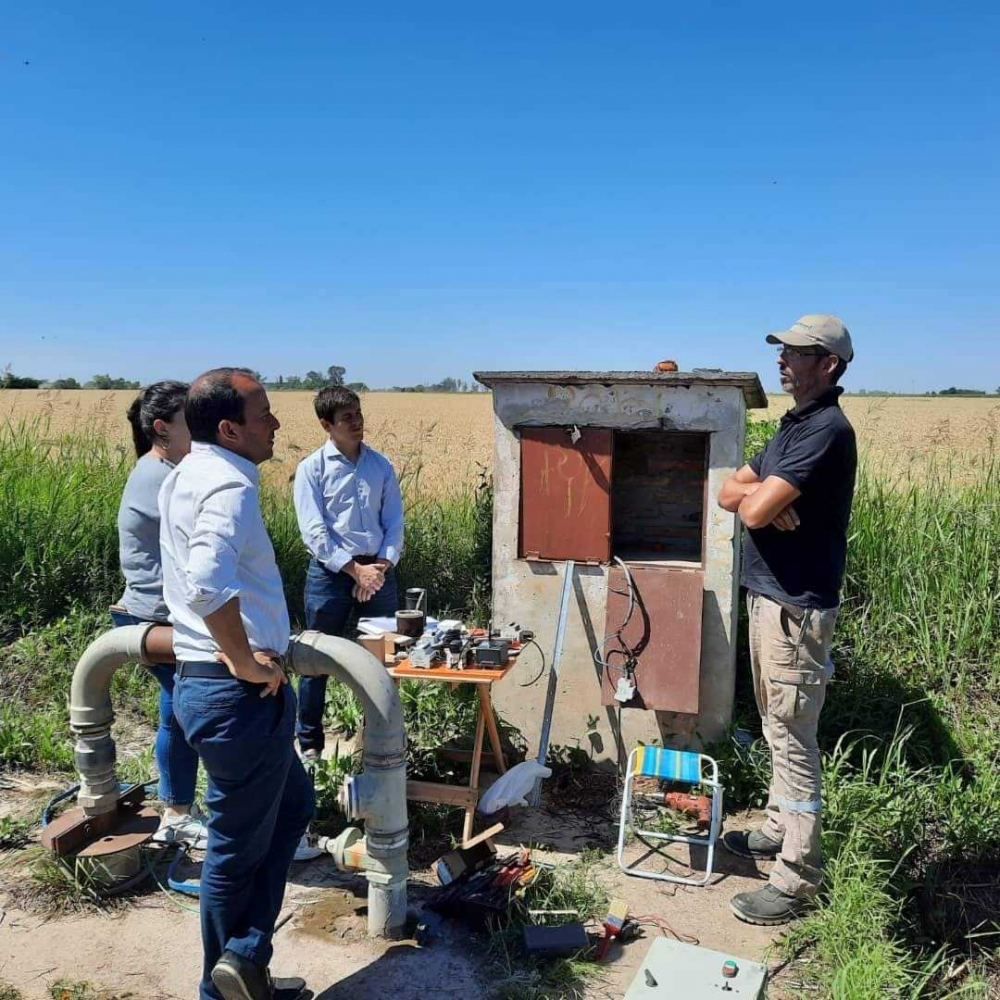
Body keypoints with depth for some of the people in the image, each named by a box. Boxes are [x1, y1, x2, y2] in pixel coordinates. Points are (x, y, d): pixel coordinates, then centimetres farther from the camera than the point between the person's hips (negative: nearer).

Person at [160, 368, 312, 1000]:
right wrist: (246, 662, -25)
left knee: (292, 806, 22)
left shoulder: (187, 476, 11)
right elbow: (207, 584, -40)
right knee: (240, 846, 8)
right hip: (240, 694, -10)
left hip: (204, 679, 10)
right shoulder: (228, 486, -21)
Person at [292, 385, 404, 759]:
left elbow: (395, 522, 5)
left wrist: (382, 566, -10)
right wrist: (355, 570, -16)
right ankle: (310, 743, 21)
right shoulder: (311, 469, -5)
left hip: (378, 570, 3)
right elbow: (314, 533, -11)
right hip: (330, 571, -3)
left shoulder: (381, 465, 5)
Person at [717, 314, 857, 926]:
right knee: (778, 728, 20)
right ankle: (781, 829, 36)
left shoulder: (827, 430, -19)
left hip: (797, 607, -10)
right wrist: (759, 493, -11)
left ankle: (797, 880, 7)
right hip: (769, 597, 10)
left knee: (793, 739, -3)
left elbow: (755, 512, -25)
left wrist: (756, 495, -2)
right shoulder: (794, 426, 14)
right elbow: (729, 493, 11)